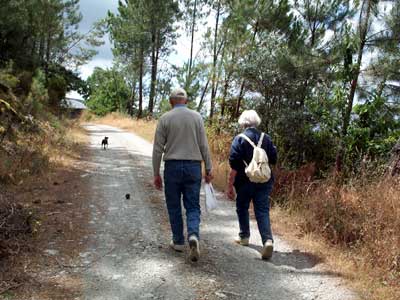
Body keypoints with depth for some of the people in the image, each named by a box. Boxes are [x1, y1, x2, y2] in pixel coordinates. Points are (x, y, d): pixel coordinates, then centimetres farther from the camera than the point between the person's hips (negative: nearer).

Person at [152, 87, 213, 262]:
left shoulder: (165, 119, -1)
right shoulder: (196, 117, 2)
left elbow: (158, 148, -1)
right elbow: (204, 146, 1)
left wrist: (156, 174, 5)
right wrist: (208, 169, 7)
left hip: (172, 166, -1)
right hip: (193, 167, 1)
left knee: (174, 207, 12)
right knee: (193, 206, 7)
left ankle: (178, 242, 20)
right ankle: (193, 235, -15)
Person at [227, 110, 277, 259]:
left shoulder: (239, 139, -9)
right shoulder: (267, 138, 2)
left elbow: (234, 165, -13)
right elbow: (273, 160, 8)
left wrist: (230, 185, -9)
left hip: (245, 181, -2)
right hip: (264, 182, 3)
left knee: (242, 208, 19)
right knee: (262, 211, 1)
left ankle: (244, 236, 32)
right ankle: (268, 240, -17)